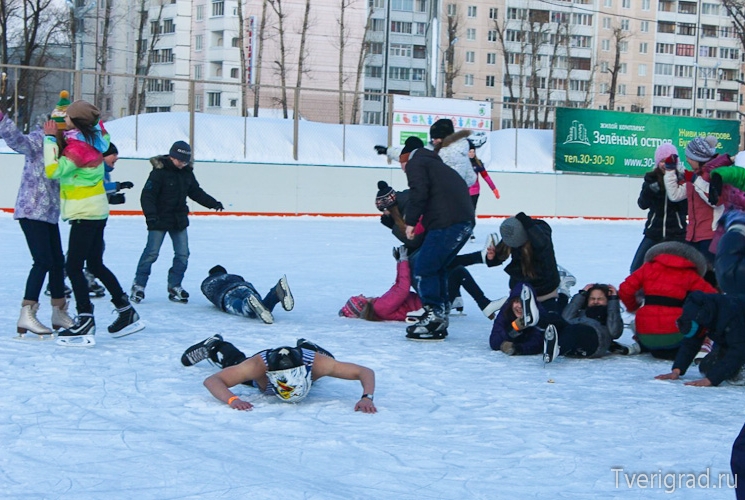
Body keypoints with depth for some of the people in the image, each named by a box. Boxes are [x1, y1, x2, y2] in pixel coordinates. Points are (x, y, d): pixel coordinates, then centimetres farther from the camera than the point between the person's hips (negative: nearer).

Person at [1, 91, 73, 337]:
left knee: (57, 261, 14)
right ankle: (26, 315, -10)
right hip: (32, 211, -8)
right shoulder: (39, 139, -11)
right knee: (43, 261, -14)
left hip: (50, 213, 8)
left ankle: (59, 313, 26)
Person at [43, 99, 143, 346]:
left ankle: (85, 321, -15)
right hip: (96, 211, 9)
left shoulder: (79, 147, -20)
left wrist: (50, 138, -17)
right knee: (96, 265, 17)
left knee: (74, 267, -10)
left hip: (85, 214, -9)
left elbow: (54, 169, -26)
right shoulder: (94, 138, 4)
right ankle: (127, 312, 22)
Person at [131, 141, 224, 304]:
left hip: (179, 220, 6)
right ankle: (138, 285, 5)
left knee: (183, 254, 3)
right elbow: (147, 195, -19)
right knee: (152, 252, -5)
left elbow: (196, 192, 17)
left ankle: (174, 286, 14)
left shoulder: (187, 173, 5)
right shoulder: (159, 172, -16)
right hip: (160, 220, -6)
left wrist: (213, 203, 9)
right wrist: (150, 215, -29)